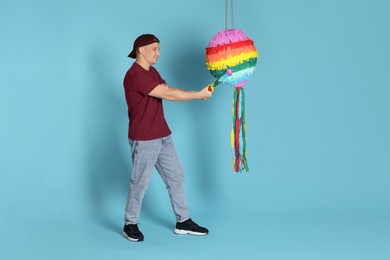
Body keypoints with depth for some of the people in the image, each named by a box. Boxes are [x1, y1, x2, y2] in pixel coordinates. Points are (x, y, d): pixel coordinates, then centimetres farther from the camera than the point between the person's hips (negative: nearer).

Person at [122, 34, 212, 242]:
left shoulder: (152, 72, 14)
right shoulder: (135, 75, -19)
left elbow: (168, 90, 7)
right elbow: (167, 95, -22)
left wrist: (198, 93, -8)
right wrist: (199, 95, -17)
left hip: (163, 137, 9)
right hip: (144, 140, -9)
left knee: (176, 178, 11)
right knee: (140, 183, 2)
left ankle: (183, 222, 21)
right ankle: (130, 225, 18)